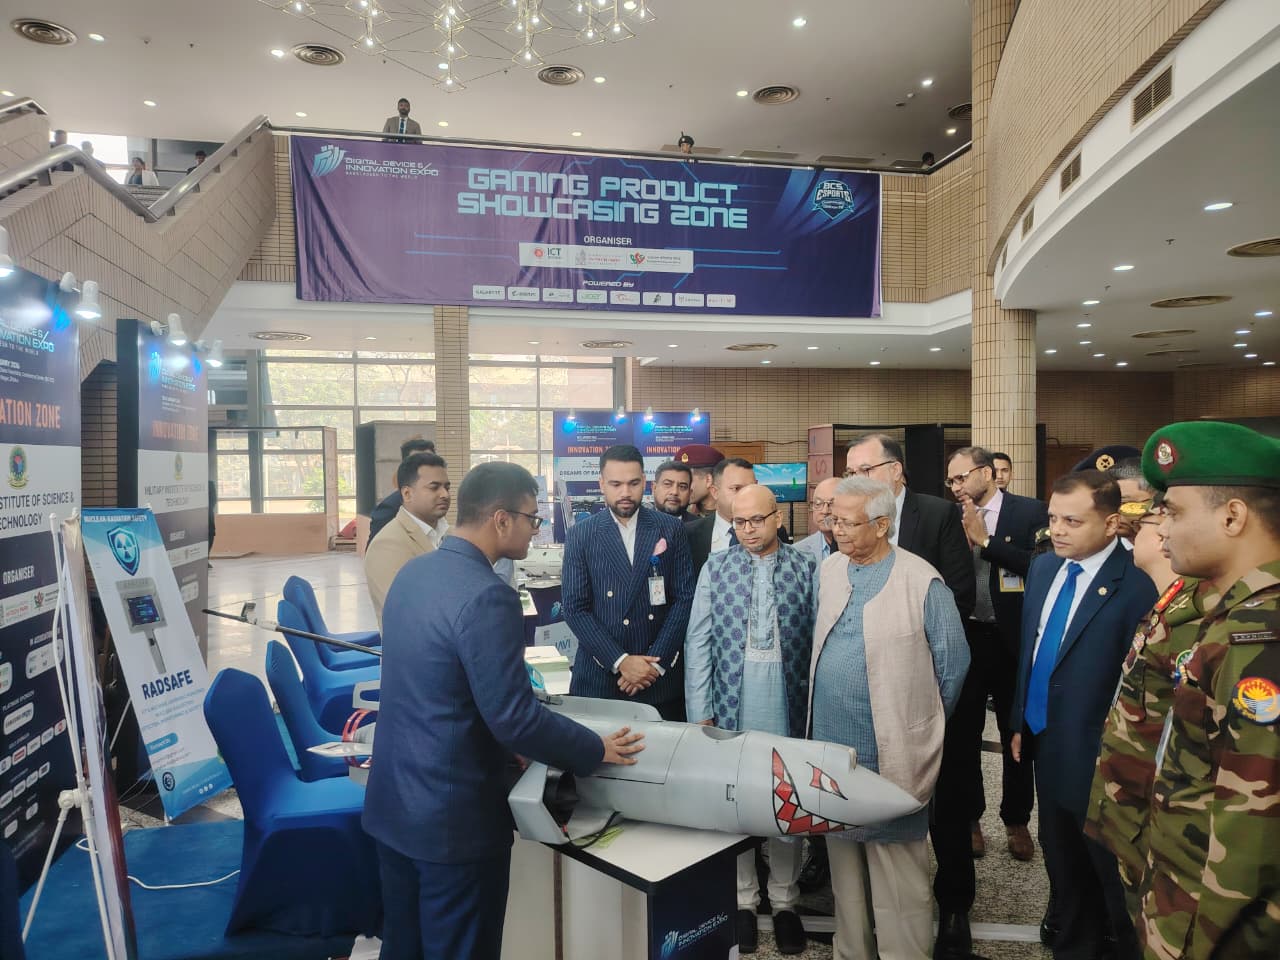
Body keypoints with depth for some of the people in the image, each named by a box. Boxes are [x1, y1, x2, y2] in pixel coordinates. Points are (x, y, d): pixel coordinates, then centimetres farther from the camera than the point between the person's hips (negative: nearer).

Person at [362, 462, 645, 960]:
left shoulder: (411, 573, 3)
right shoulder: (487, 596, -25)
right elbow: (514, 718, -24)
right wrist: (597, 749, -9)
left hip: (394, 801, 8)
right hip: (453, 816, -8)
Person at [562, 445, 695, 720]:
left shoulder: (671, 529, 2)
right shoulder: (581, 535, -1)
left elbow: (684, 597, -1)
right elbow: (575, 607, -5)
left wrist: (656, 661, -9)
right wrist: (620, 661, -12)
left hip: (661, 676, 1)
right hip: (599, 676, 0)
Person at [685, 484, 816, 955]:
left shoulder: (807, 568, 0)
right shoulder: (716, 568, 1)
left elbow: (819, 639, -2)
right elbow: (698, 641, -1)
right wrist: (700, 712, -5)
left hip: (788, 709, 0)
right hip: (731, 706, 0)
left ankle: (784, 902, 30)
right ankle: (742, 900, 28)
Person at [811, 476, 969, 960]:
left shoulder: (922, 582, -13)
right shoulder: (827, 570, 4)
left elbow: (952, 663, -4)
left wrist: (920, 721, 6)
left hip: (893, 755, -5)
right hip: (831, 746, 6)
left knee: (897, 871, 5)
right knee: (843, 860, 18)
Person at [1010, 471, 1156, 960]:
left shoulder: (1137, 584, -22)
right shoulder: (1043, 567, 1)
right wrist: (1020, 721, 11)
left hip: (1098, 754, -7)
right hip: (1045, 744, 7)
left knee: (1111, 869, 15)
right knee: (1061, 861, 22)